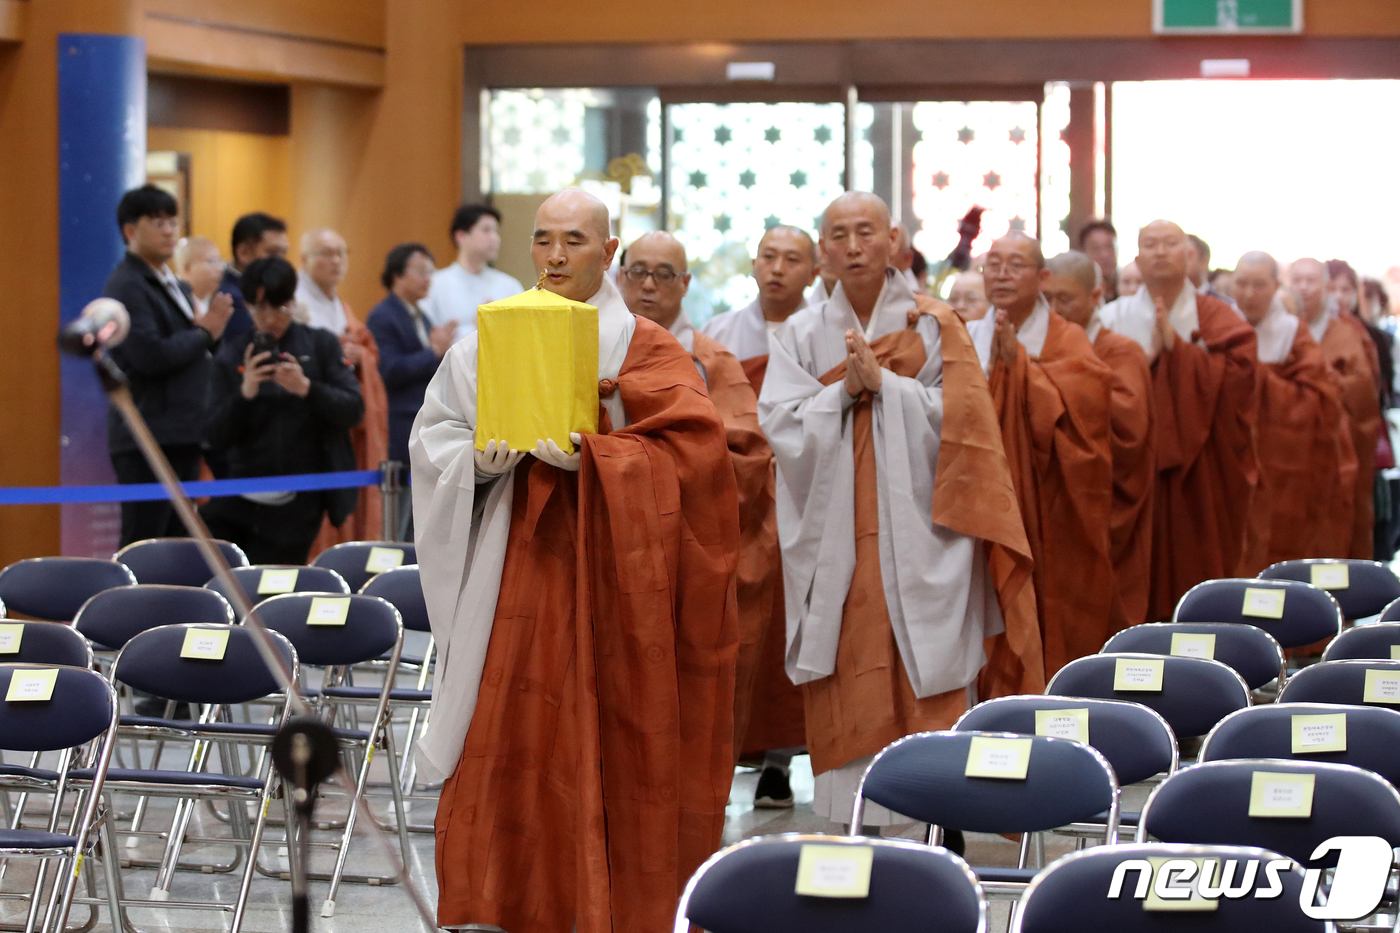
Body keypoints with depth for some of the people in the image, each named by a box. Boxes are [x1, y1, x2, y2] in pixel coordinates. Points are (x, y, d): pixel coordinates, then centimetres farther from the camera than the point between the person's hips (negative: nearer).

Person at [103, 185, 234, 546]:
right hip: (148, 438, -9)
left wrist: (210, 331, 1)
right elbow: (150, 356, -22)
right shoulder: (126, 287, -10)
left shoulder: (176, 286, 19)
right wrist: (203, 332, -8)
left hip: (182, 437, 9)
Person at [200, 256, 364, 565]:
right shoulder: (232, 356, 6)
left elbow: (354, 409, -5)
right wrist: (245, 394, -17)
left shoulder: (321, 345, 4)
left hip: (296, 507, -2)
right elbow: (218, 439, 1)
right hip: (239, 500, 2)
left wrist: (307, 389, -21)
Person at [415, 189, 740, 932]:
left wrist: (588, 456, -21)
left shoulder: (644, 352, 3)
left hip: (606, 573, -2)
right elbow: (433, 437, 8)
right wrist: (480, 460, -13)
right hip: (512, 575, 2)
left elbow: (686, 449, -9)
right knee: (506, 743, -1)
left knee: (605, 749, -2)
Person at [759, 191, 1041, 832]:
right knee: (849, 700, -1)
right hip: (836, 538, 2)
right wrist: (845, 390, -14)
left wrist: (883, 383, -13)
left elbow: (958, 420, -5)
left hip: (919, 536, -2)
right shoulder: (800, 336, 10)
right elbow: (783, 428, -1)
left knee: (930, 697, -8)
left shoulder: (934, 328, 6)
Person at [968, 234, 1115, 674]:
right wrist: (990, 366, -12)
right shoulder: (969, 340, 9)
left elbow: (1080, 404, -18)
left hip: (1050, 512, -2)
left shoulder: (1067, 342, 1)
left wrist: (1017, 363, -22)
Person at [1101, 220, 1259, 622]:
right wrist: (1146, 357, -16)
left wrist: (1177, 348, -12)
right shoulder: (1114, 318, 7)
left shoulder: (1216, 318, 6)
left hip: (1198, 470, 0)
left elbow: (1238, 377, -9)